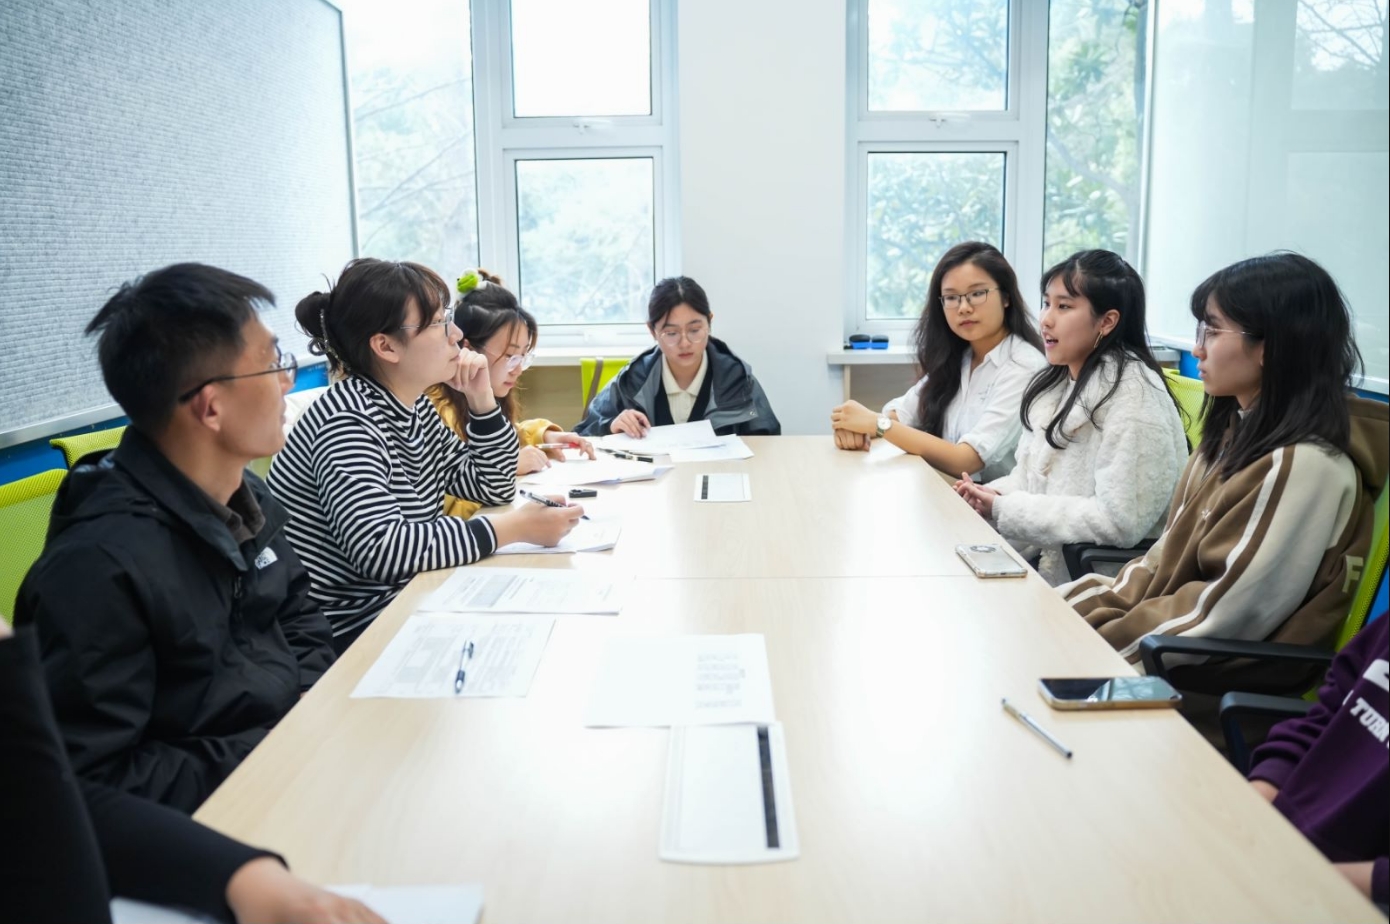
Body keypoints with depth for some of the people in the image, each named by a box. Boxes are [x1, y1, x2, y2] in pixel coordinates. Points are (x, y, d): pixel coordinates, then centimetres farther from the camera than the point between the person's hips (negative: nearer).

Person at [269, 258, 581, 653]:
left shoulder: (416, 408, 5)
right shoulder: (348, 420, -21)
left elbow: (493, 490, 13)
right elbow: (380, 549, -34)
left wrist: (481, 399, -1)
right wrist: (515, 527, -29)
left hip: (402, 602, 8)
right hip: (348, 632, -8)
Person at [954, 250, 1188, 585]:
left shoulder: (1132, 391, -17)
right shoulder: (1054, 383, 11)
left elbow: (1119, 521, -23)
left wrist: (1004, 510, -18)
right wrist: (992, 495, -9)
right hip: (1043, 565, 7)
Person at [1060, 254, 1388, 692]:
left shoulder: (1306, 465, -23)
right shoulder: (1241, 429, 6)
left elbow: (1225, 616, -24)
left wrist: (1103, 642, -16)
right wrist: (1099, 605, 0)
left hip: (1228, 676, -8)